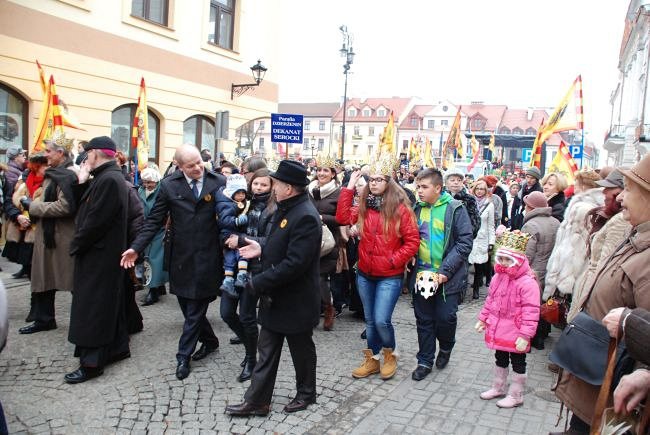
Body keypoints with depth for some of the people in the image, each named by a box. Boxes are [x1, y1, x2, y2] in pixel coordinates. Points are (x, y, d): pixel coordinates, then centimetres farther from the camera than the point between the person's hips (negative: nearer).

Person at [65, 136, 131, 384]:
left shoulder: (109, 180, -21)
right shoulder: (104, 178, 11)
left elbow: (96, 221, -23)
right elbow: (84, 208, 12)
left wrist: (76, 244, -11)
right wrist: (82, 183, 1)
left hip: (99, 255, -10)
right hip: (102, 254, 10)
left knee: (92, 307, -4)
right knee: (109, 302, 18)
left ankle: (92, 362, 4)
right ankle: (117, 347, 29)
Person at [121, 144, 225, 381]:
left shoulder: (219, 183, -4)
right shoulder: (169, 185, -1)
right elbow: (155, 220, 0)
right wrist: (136, 247, -9)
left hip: (207, 258, -2)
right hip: (181, 258, 2)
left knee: (194, 310, 4)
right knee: (190, 306, 13)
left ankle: (183, 356, 19)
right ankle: (209, 340, 36)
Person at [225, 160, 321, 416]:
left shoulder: (305, 216, -25)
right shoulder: (286, 209, 5)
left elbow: (295, 263, -30)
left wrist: (258, 283, -24)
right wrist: (263, 249, 1)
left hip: (295, 301, -8)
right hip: (275, 297, 9)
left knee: (301, 349, 14)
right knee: (267, 351, 14)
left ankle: (306, 394, 36)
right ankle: (257, 402, 25)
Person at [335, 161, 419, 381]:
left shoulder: (400, 208, -10)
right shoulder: (364, 206, 5)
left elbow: (412, 241, -9)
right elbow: (343, 217, -10)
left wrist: (394, 260, -15)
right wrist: (349, 188, -10)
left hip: (389, 276, -5)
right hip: (364, 274, 5)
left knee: (381, 320, -9)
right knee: (370, 320, 14)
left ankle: (390, 354, 19)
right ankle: (371, 359, 30)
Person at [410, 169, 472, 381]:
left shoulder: (455, 208, -9)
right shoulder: (417, 208, 4)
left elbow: (465, 242, -11)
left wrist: (446, 271, -16)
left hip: (448, 277, -4)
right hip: (421, 275, 4)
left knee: (445, 317, 1)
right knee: (424, 320, 10)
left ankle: (446, 347, 33)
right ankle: (425, 361, 26)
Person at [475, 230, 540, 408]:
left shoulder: (527, 282, -23)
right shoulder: (498, 277, 2)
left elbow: (530, 312, -24)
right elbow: (490, 300, 13)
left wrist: (525, 335, -25)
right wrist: (483, 319, 15)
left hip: (515, 335, -7)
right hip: (498, 331, 8)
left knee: (518, 364, 11)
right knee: (500, 360, 23)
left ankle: (516, 396, 26)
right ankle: (498, 388, 41)